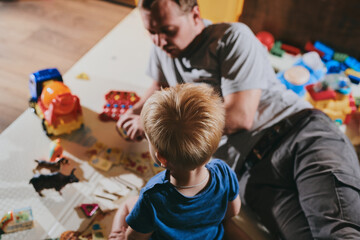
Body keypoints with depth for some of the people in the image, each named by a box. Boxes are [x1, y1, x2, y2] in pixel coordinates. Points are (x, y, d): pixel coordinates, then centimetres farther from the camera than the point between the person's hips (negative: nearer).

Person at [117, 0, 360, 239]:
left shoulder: (233, 37, 1)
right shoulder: (163, 48, 19)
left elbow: (239, 117, -8)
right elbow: (161, 86, 41)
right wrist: (136, 112, 20)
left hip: (301, 131, -3)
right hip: (252, 169, 3)